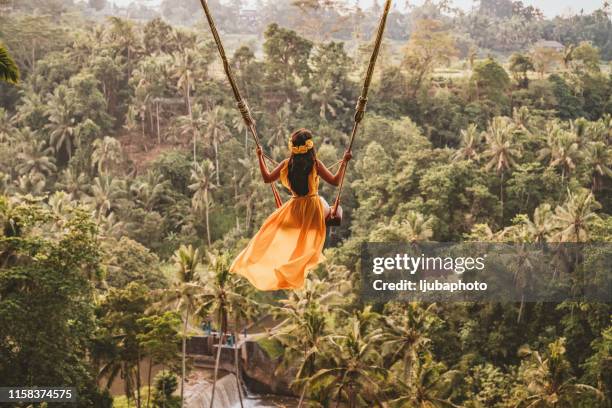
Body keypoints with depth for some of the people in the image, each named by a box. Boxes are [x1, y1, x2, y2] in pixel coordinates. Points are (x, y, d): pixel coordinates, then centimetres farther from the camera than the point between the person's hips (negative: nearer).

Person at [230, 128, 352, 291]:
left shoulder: (286, 164, -11)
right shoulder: (315, 164, -18)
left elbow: (267, 178, 0)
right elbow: (335, 181, -15)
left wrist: (260, 158, 9)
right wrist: (344, 161, -8)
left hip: (295, 209, 2)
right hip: (314, 207, -2)